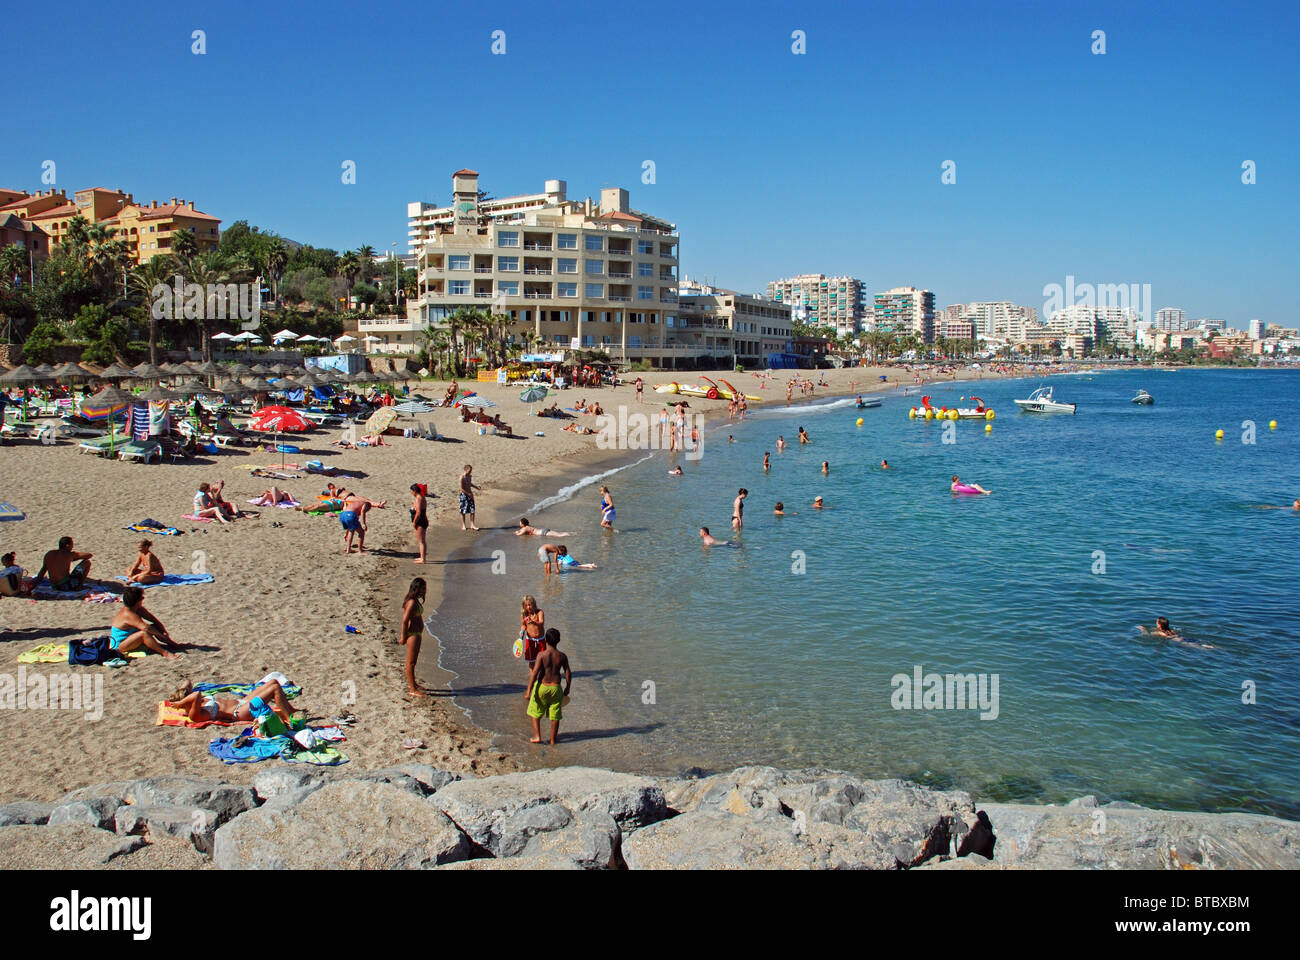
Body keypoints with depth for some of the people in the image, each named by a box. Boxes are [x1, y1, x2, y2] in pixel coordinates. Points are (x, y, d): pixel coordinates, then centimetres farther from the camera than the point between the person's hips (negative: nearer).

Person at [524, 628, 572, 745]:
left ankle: (537, 736, 12)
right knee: (555, 715, 15)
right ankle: (553, 739, 23)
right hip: (555, 688, 2)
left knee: (535, 713, 17)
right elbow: (568, 674, 0)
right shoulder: (562, 656, -5)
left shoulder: (541, 654, -14)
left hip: (541, 687, -2)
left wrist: (529, 690, -12)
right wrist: (567, 689, 15)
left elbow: (534, 673, -17)